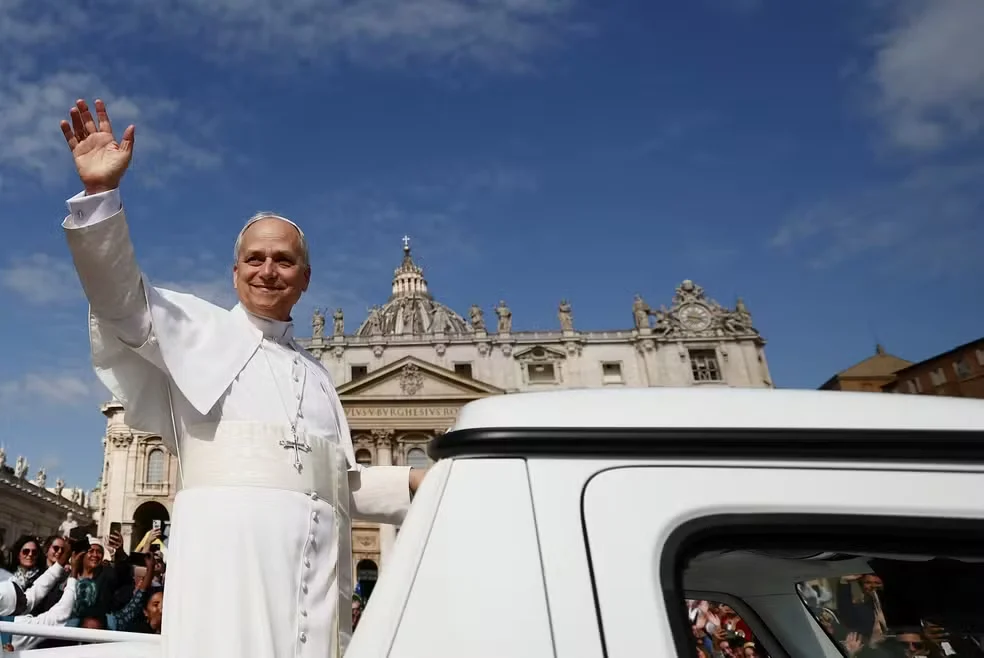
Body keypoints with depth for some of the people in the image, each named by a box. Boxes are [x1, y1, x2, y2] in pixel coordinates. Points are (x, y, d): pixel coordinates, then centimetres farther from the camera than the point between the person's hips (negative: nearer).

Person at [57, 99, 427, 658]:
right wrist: (101, 193, -17)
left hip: (317, 556, 5)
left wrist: (413, 482, 11)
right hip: (229, 542, -4)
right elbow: (121, 299, -5)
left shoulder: (316, 374, 25)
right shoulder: (199, 328, 14)